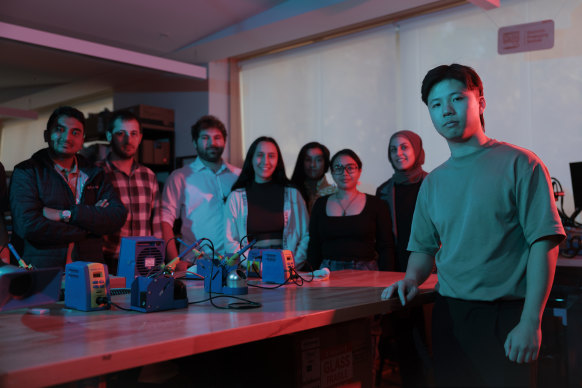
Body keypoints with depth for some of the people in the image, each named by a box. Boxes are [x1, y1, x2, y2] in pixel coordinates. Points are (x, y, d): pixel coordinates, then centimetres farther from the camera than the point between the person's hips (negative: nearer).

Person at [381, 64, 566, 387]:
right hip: (449, 315, 5)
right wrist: (412, 279, -7)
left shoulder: (519, 164, -5)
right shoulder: (433, 183, 10)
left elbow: (543, 243, -11)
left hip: (504, 316, -4)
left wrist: (530, 323, -17)